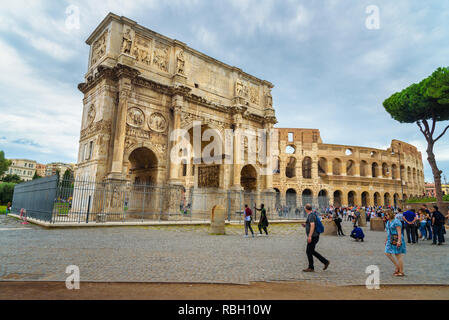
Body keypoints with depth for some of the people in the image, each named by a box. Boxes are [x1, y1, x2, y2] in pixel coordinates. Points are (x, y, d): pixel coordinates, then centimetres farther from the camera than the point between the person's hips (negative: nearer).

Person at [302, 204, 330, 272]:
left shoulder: (311, 215, -16)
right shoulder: (312, 215, 14)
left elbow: (312, 225, -26)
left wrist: (310, 236, -28)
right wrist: (306, 225, 17)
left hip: (313, 237, -10)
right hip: (313, 236, 10)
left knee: (309, 251, -1)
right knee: (311, 251, 15)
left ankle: (311, 268, 9)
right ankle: (325, 262, 17)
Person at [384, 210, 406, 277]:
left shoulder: (396, 221, -16)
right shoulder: (388, 221, 12)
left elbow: (399, 232, -21)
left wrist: (399, 241, -27)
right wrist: (386, 239, 22)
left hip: (397, 240, -9)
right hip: (391, 240, 9)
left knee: (398, 255, -2)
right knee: (387, 253, 6)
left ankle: (401, 272, 9)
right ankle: (397, 266, 19)